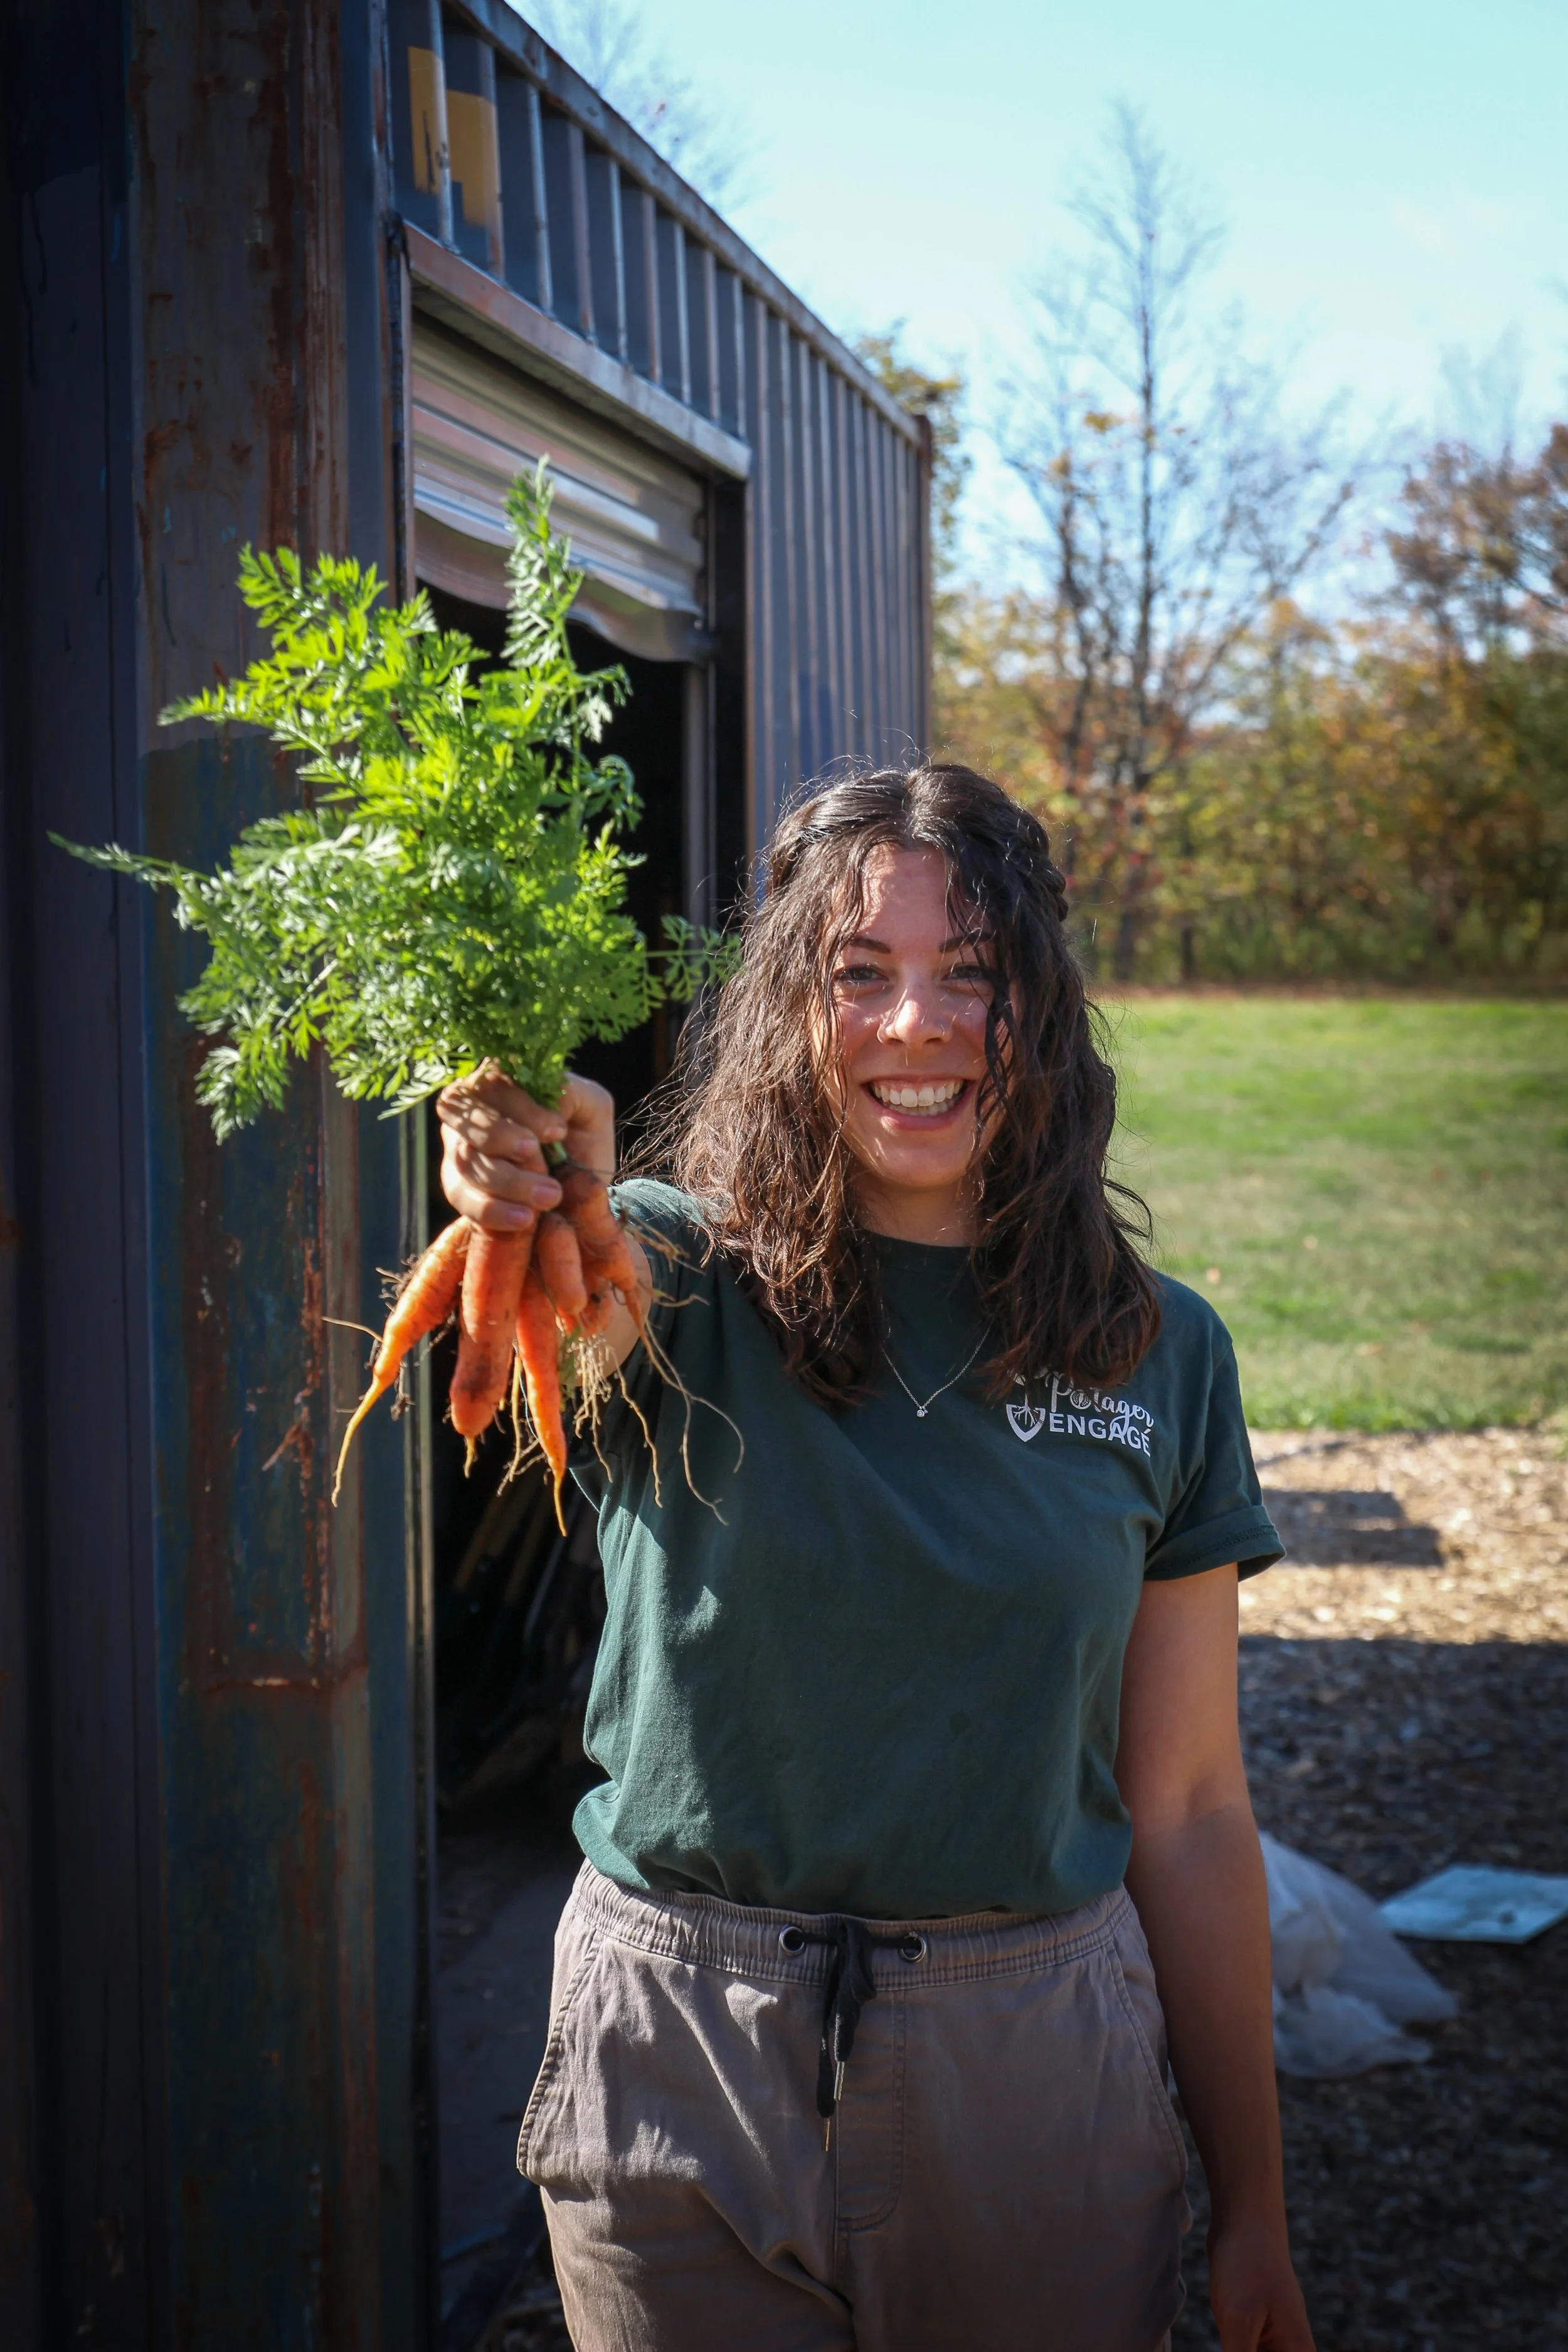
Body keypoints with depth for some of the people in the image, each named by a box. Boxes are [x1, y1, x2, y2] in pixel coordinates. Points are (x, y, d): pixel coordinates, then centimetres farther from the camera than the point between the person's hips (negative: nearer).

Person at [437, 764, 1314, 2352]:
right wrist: (525, 1205, -57)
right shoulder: (682, 1282, -6)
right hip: (681, 2057, -1)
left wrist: (1252, 2214, 5)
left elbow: (1187, 1814, 3)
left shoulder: (1158, 1354, -1)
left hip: (1034, 2056, 1)